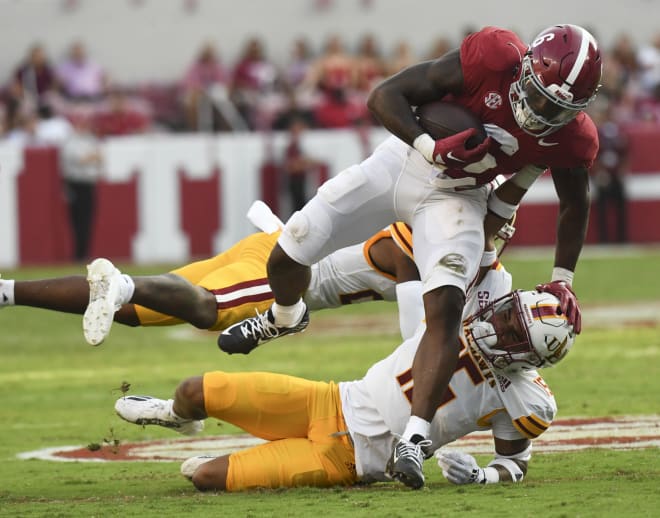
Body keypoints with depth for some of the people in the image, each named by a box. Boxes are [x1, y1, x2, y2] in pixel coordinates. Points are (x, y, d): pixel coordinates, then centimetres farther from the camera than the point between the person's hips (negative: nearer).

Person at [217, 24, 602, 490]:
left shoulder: (573, 138, -19)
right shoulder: (495, 56, -29)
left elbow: (575, 203, 4)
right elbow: (386, 96, -22)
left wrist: (562, 280, 2)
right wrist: (434, 149, -35)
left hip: (456, 197, 0)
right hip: (404, 159, 0)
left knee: (446, 307, -26)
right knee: (287, 258, 5)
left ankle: (413, 442, -27)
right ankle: (286, 316, 43)